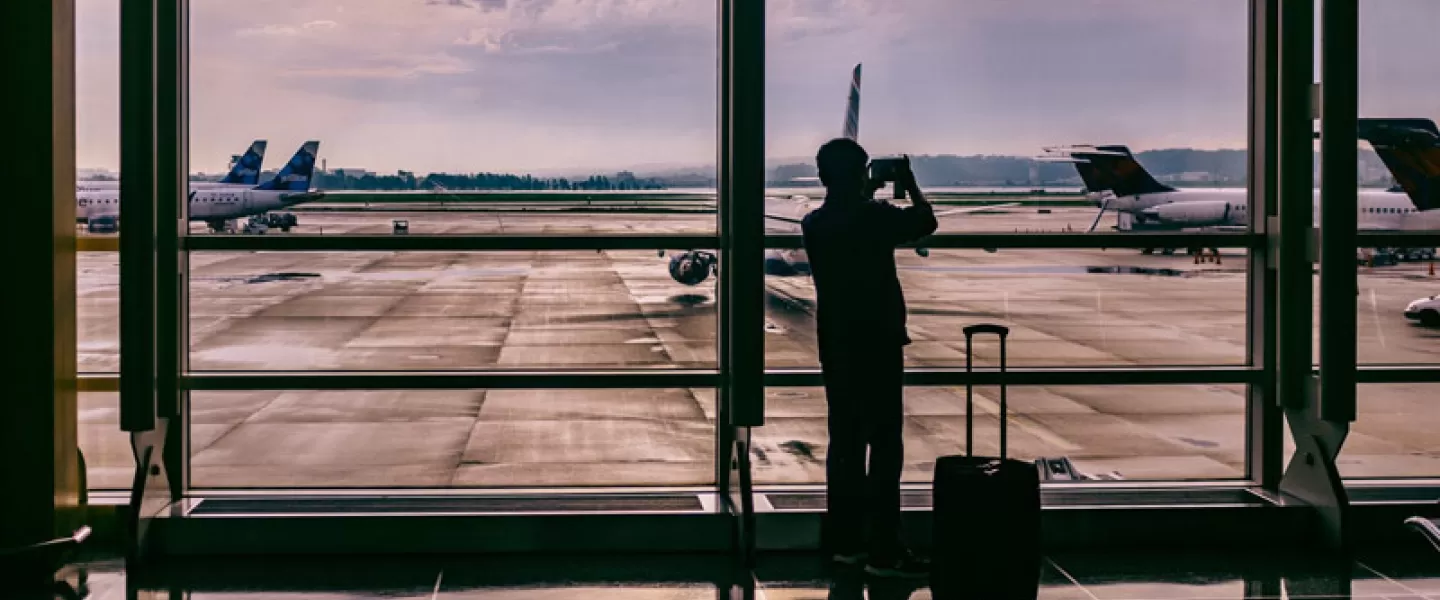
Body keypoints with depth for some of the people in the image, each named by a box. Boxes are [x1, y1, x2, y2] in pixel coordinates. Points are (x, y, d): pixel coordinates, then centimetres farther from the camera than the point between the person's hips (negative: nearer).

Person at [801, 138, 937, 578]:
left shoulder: (813, 223, 5)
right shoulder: (873, 216, -14)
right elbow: (926, 222, 1)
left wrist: (868, 196, 29)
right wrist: (909, 185, 14)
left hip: (835, 347, 7)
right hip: (876, 344, -7)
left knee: (845, 442, 11)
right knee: (885, 445, -4)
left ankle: (846, 541, 15)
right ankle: (884, 551, -5)